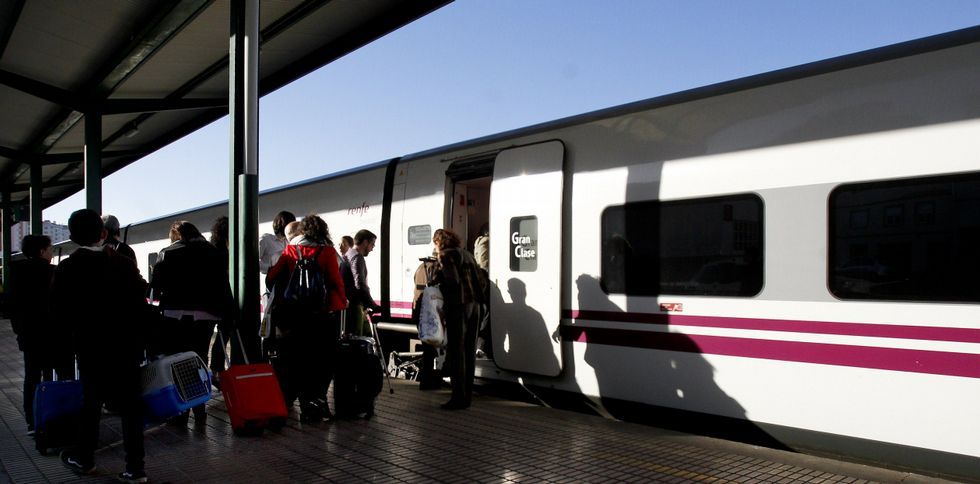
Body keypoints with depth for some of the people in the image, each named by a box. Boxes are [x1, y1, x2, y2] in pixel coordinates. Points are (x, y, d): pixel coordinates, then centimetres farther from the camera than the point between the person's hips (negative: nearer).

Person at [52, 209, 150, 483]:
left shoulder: (67, 269, -8)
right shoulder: (125, 264, -5)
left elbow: (60, 312, -4)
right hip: (128, 347, 1)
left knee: (91, 402, 17)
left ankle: (83, 459, 32)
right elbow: (141, 306, -4)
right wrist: (139, 342, 6)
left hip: (90, 348, -1)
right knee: (130, 406, 5)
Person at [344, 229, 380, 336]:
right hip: (354, 306, -10)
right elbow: (360, 285, -23)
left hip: (348, 305, 10)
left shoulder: (347, 256, 20)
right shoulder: (357, 257, -13)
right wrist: (373, 306, -20)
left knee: (366, 335, 15)